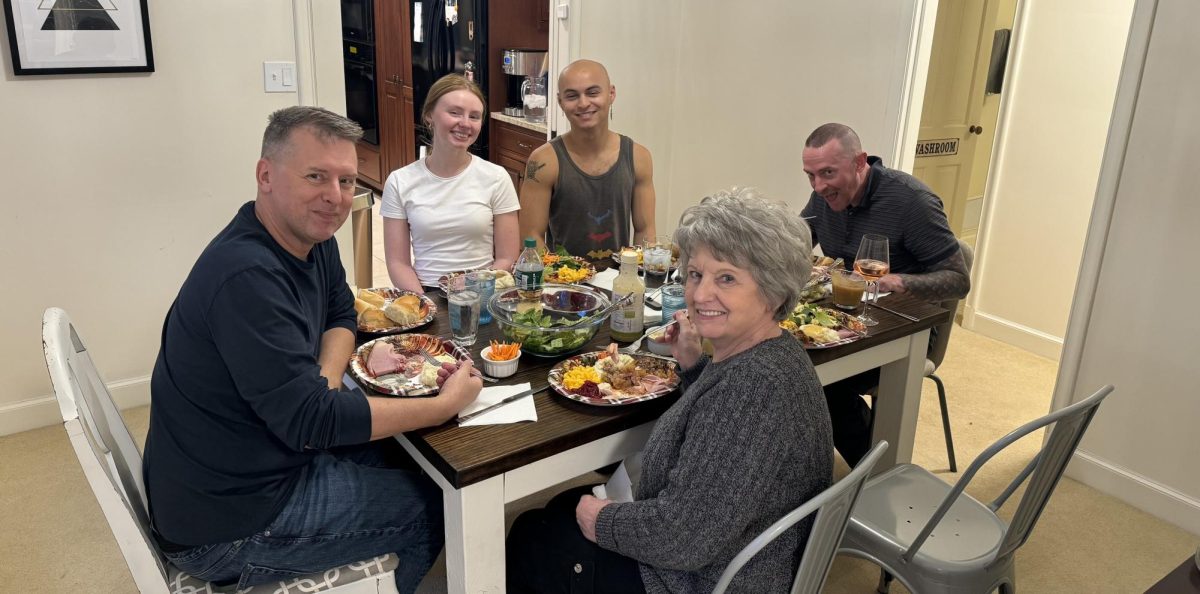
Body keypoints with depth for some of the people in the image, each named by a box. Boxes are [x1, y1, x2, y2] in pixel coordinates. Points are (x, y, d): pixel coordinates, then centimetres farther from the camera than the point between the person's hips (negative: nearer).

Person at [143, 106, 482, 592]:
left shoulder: (310, 235, -2)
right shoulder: (247, 275, -30)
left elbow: (341, 315, 11)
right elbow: (308, 420, -31)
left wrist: (324, 382, -11)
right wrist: (447, 404, -23)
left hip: (265, 457, 8)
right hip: (226, 522, -8)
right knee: (430, 507, 2)